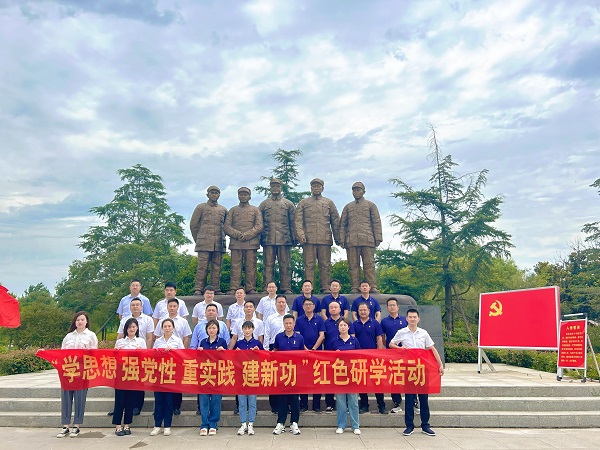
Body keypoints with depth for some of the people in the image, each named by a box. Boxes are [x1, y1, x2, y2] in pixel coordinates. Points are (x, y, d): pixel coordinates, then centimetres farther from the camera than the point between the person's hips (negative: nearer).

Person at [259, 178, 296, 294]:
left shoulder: (289, 204, 13)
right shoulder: (264, 204, 14)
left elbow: (293, 223, 10)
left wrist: (294, 238, 3)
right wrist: (260, 237, 3)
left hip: (284, 240, 0)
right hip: (268, 240, 0)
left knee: (285, 265, 1)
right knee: (268, 265, 0)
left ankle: (286, 288, 4)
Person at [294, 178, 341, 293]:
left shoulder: (329, 203, 17)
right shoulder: (303, 203, 14)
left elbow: (336, 221, 15)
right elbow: (298, 220, 4)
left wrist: (337, 238, 7)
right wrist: (300, 234, -12)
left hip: (325, 239, 1)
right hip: (308, 239, -1)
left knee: (325, 265, 1)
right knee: (309, 264, -3)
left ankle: (325, 288, 5)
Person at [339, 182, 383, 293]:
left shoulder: (370, 205, 15)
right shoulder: (348, 207, 20)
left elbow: (377, 222, 8)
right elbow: (342, 224, 15)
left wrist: (378, 238, -2)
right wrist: (342, 240, 4)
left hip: (367, 240, -2)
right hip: (351, 241, 2)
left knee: (369, 264, -5)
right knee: (353, 265, -1)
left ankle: (373, 287, -4)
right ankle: (355, 287, 0)